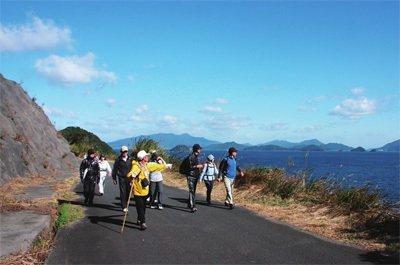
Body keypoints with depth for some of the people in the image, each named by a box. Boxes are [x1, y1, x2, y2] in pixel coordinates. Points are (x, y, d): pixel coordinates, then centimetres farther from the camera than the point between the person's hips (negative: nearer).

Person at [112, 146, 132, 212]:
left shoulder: (130, 159, 5)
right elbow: (114, 169, 8)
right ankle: (124, 207, 1)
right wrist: (114, 178, 7)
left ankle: (126, 204, 22)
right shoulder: (118, 160, 2)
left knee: (128, 192, 5)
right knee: (123, 192, -3)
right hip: (121, 178, -1)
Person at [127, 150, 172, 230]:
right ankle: (142, 223, 0)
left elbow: (157, 166, 19)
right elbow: (130, 174, -34)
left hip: (145, 191, 8)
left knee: (143, 207, 17)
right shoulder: (136, 166, -19)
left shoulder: (147, 165, 6)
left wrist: (166, 166, 28)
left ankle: (140, 220, 34)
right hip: (138, 191, -8)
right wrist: (132, 175, -58)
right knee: (140, 208, -6)